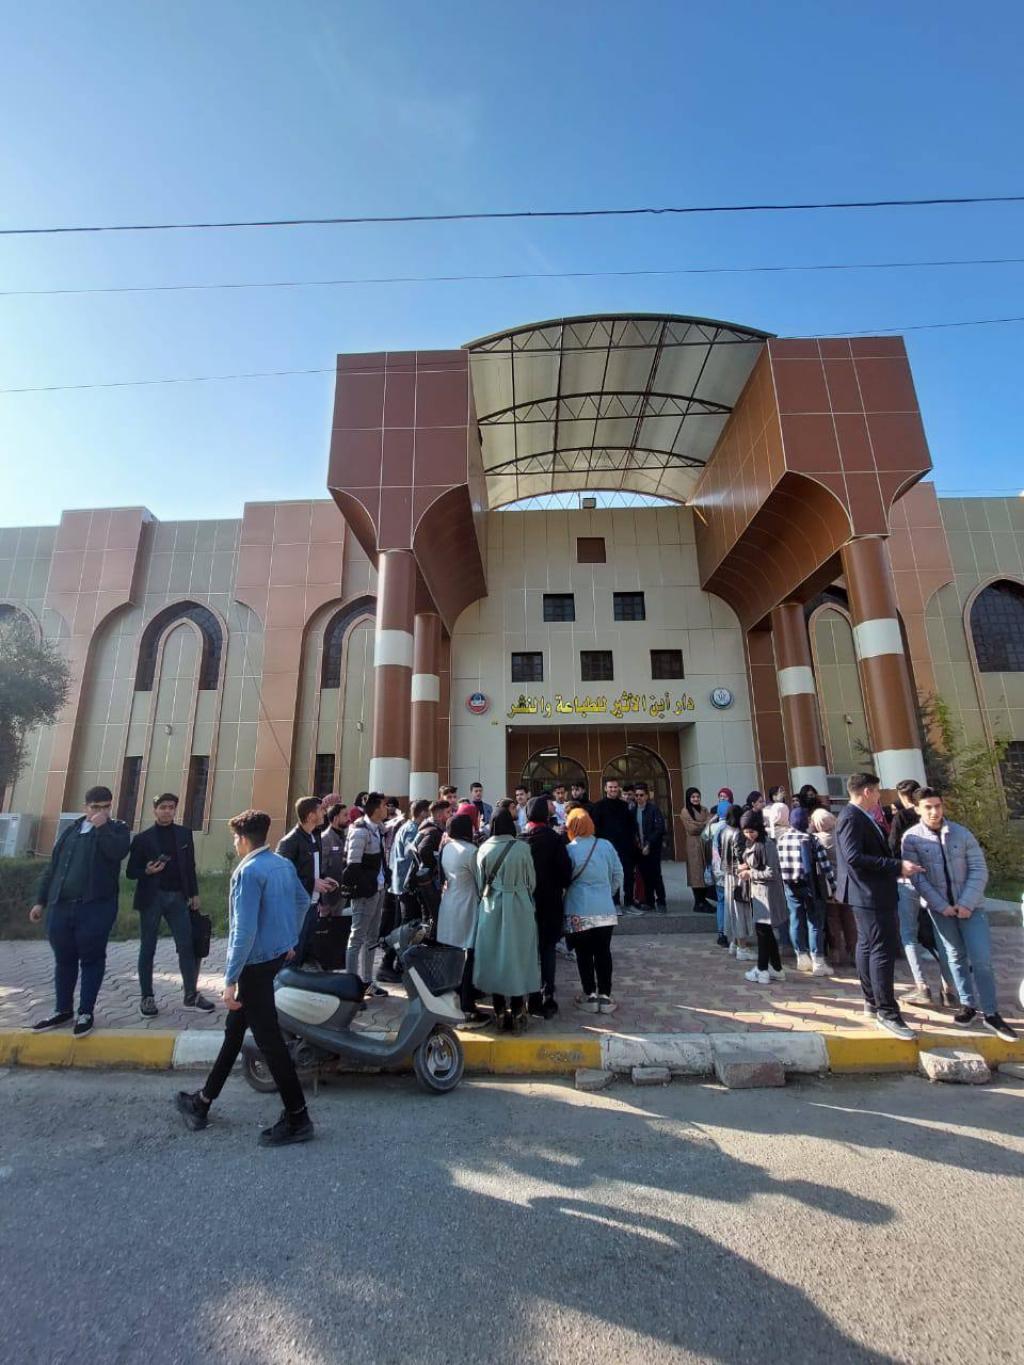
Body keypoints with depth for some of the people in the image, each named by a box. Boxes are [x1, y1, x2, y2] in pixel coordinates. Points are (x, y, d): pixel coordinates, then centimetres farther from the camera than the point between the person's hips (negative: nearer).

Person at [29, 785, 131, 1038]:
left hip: (96, 907, -5)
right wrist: (41, 901, 13)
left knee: (92, 959, 2)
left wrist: (102, 827, -15)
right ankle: (63, 1010, 28)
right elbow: (52, 868, 18)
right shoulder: (71, 830, 16)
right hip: (60, 906, 5)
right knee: (64, 959, 14)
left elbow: (118, 851, -19)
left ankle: (86, 1013, 13)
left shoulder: (117, 828, 2)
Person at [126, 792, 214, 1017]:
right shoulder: (142, 838, -1)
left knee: (187, 946, 1)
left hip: (177, 897, 2)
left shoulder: (184, 834, 7)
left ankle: (192, 995, 9)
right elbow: (131, 872, 1)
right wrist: (147, 871, -19)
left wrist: (194, 893, 7)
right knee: (147, 949, 7)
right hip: (152, 897, -2)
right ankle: (147, 997, 20)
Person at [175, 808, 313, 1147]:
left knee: (268, 1039, 2)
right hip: (279, 954, 9)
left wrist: (231, 979, -18)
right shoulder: (284, 864, 4)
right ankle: (204, 1100, 40)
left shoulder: (248, 872, -20)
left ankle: (297, 1118, 11)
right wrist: (291, 940, 26)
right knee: (235, 1028, 23)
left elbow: (244, 930, -23)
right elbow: (303, 901, 15)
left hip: (256, 963, -9)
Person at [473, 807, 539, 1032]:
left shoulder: (484, 849, -7)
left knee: (494, 955, 13)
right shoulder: (522, 847, -12)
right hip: (518, 907, -2)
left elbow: (480, 883, 1)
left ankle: (500, 1012, 22)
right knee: (518, 955, 9)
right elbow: (532, 881, -2)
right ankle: (517, 1012, 15)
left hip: (491, 908, 2)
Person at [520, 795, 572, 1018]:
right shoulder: (554, 838, -15)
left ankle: (532, 998, 21)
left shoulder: (519, 838, -8)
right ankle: (547, 999, 11)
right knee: (548, 949, 10)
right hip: (549, 901, -2)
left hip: (525, 901, 2)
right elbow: (566, 870, -14)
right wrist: (559, 887, 5)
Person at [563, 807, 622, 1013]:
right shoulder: (607, 845, -2)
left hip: (579, 912, -3)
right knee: (603, 953, 13)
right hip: (606, 911, 3)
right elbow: (618, 875, 6)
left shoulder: (570, 849, -12)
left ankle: (590, 996, 17)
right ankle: (605, 996, 18)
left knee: (584, 954, 11)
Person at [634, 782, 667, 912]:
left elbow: (660, 829, -12)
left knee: (656, 875, -2)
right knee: (645, 876, 7)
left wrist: (649, 844, -15)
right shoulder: (633, 810, 7)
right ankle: (649, 901, 18)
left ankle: (661, 902, 8)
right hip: (640, 849, 4)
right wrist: (636, 841, -5)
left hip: (653, 848, -4)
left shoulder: (654, 809, -6)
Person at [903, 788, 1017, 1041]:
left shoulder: (962, 833, -5)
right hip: (939, 907, -1)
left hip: (970, 905, 1)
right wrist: (942, 905, -15)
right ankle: (970, 1006, 24)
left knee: (981, 959, 0)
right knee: (956, 957, 11)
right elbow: (917, 877, -10)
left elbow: (979, 870, -5)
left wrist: (967, 903, -13)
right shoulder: (911, 838, -10)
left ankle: (990, 1014, 14)